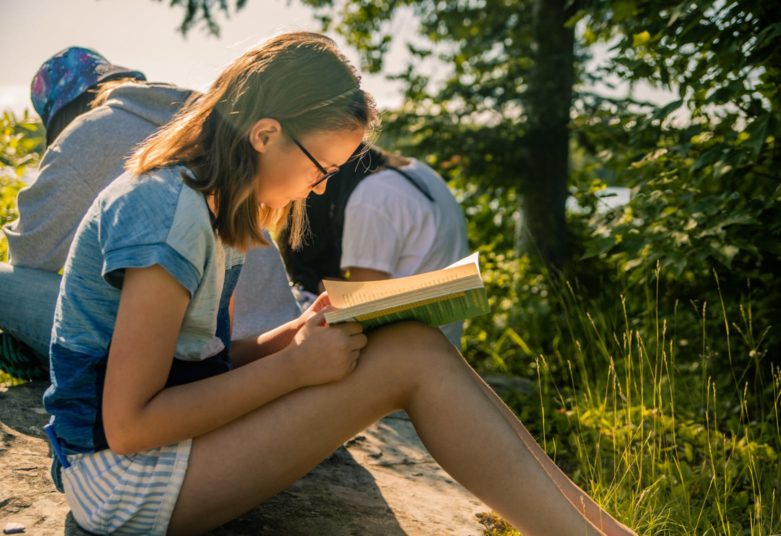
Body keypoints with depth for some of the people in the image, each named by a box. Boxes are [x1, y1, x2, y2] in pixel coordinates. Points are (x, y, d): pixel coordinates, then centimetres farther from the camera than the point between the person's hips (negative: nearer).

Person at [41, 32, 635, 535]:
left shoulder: (207, 205, 10)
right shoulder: (169, 214, -20)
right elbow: (128, 426, -22)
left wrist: (302, 332, -4)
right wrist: (295, 365, -19)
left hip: (179, 433, 9)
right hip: (117, 476, -9)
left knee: (414, 345, -8)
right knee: (410, 358, -21)